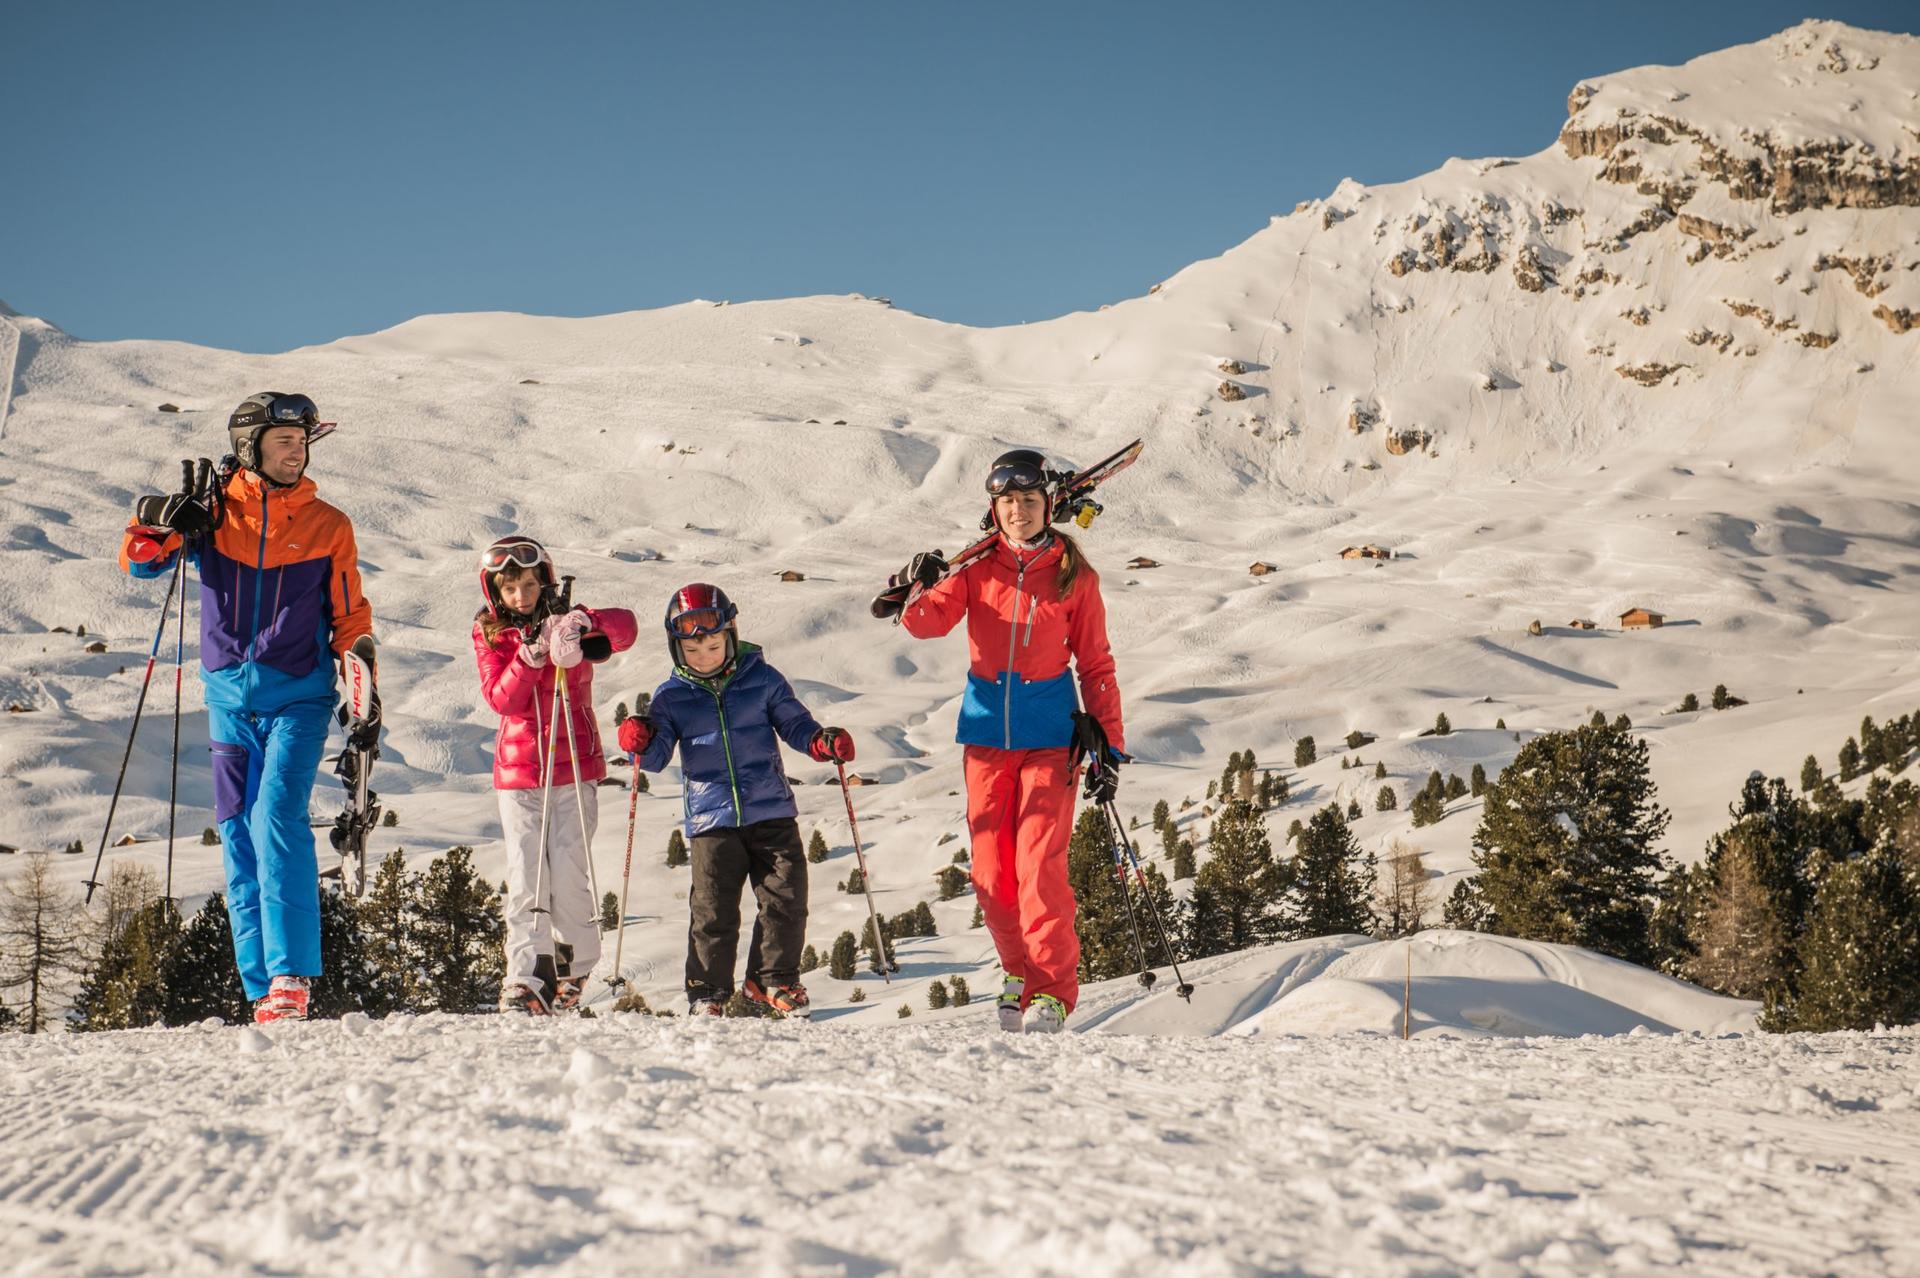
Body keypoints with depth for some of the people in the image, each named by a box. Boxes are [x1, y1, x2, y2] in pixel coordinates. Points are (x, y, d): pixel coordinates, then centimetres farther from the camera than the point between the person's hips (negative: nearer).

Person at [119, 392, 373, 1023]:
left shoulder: (327, 525, 5)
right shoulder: (213, 510, 6)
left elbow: (350, 617, 9)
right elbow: (139, 562, 5)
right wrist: (161, 528, -16)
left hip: (298, 694, -2)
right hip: (229, 696, 3)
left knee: (277, 819, -20)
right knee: (239, 837, 2)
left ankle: (291, 975, -22)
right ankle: (262, 989, 6)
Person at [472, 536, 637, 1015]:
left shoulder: (568, 626, 0)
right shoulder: (490, 635, 5)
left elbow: (625, 628, -19)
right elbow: (501, 698, -8)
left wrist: (585, 621, -37)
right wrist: (529, 656, -22)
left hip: (574, 765, -1)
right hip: (518, 770, 1)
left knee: (568, 872, -6)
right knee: (525, 878, -5)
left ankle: (573, 968, 14)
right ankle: (527, 980, -7)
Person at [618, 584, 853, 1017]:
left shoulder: (761, 680, 3)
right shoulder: (672, 697, 4)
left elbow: (793, 723, 9)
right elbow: (659, 756, 0)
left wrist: (822, 742, -11)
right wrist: (642, 743, -22)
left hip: (771, 813, 1)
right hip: (711, 820, -1)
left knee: (785, 899, 0)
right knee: (713, 910, -2)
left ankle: (773, 980, 17)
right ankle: (708, 991, 11)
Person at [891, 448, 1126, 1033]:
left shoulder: (1073, 577, 1)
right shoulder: (978, 568, 4)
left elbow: (1096, 663, 5)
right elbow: (929, 623, -9)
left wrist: (1108, 744, 1)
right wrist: (922, 588, -31)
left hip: (1050, 735, -3)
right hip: (987, 729, 3)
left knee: (1039, 863, -13)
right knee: (990, 870, 3)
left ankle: (1052, 992, -8)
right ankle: (1022, 973, 21)